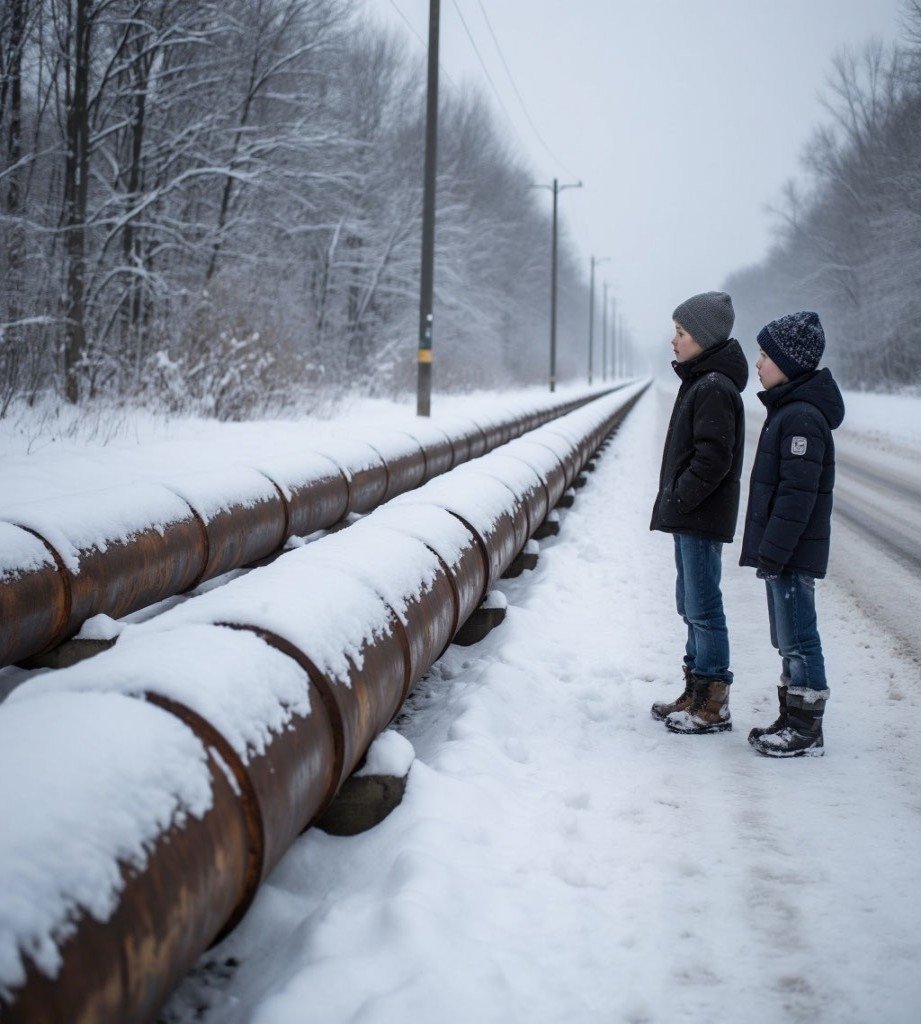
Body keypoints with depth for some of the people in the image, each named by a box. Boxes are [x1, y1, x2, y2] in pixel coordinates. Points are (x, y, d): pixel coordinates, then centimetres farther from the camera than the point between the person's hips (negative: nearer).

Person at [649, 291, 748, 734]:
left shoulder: (714, 388, -17)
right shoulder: (699, 382, 14)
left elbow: (714, 458, -23)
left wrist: (678, 498, -17)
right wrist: (673, 502, 14)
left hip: (702, 519, -11)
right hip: (689, 516, 11)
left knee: (703, 608, -4)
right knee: (690, 604, 16)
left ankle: (713, 705, 3)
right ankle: (696, 692, 27)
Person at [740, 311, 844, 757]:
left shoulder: (802, 417, -18)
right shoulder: (787, 409, 14)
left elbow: (798, 492, -22)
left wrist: (774, 550, -22)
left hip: (794, 553, -10)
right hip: (782, 550, 10)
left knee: (797, 638, -3)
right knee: (788, 639, 16)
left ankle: (806, 728, 5)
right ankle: (794, 719, 25)